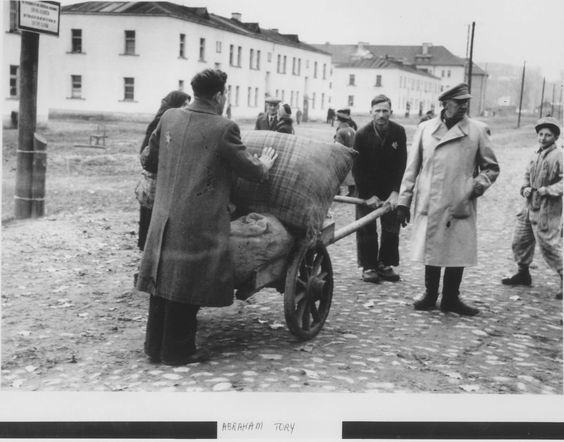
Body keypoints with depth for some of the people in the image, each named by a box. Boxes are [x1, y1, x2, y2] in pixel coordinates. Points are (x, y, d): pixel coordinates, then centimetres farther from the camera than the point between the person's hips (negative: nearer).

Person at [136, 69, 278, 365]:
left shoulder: (169, 118, 5)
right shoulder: (223, 128, -12)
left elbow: (148, 161, 14)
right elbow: (248, 169, -4)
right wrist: (264, 166, 18)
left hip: (164, 217, 6)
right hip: (200, 224, -6)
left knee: (164, 279, 14)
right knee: (188, 285, 4)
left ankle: (155, 345, 24)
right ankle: (178, 350, 12)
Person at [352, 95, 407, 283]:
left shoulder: (398, 131, -11)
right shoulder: (362, 134, -15)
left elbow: (401, 164, -9)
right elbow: (357, 168, -11)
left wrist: (396, 192, -17)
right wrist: (367, 195, -14)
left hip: (390, 189, 2)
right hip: (367, 188, -2)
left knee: (391, 228, 5)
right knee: (366, 229, 0)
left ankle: (385, 264, 18)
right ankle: (368, 266, 10)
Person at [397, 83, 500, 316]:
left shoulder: (478, 130, 2)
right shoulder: (425, 129, 5)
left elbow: (491, 167, 10)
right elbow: (412, 167, 8)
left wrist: (479, 184, -8)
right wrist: (404, 201, 6)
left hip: (461, 207, -1)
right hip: (429, 205, 1)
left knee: (458, 253, 4)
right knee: (431, 252, 9)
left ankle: (451, 299, 20)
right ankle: (430, 296, 25)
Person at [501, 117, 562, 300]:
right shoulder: (535, 155, 11)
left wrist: (547, 190, -22)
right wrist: (525, 188, 4)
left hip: (547, 209, -8)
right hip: (530, 206, 8)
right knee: (520, 241, 15)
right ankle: (523, 274, 32)